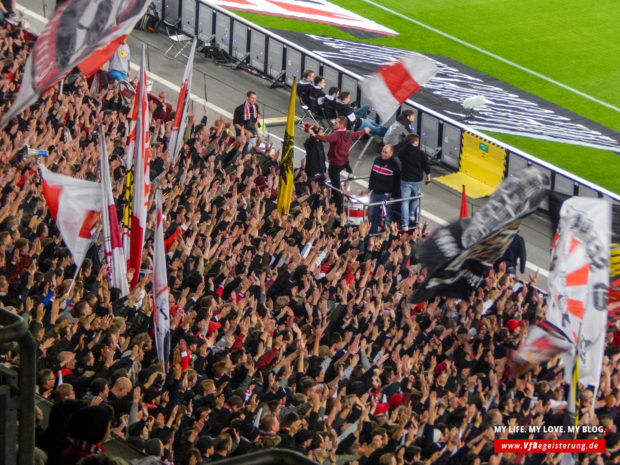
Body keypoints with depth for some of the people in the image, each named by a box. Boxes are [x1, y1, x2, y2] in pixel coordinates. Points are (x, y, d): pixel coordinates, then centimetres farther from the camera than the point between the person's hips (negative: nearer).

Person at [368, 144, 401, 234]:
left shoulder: (394, 164, -11)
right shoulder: (377, 160, 7)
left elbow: (397, 182, -11)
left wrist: (394, 196, -13)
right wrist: (370, 187, 16)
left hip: (386, 195, -6)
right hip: (375, 193, 6)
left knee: (387, 217, 0)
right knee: (372, 214, 13)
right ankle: (372, 234, 26)